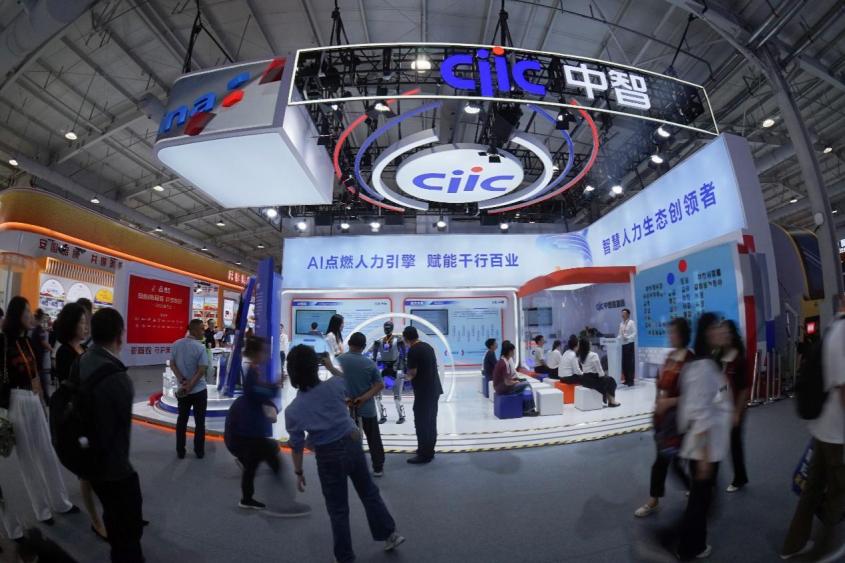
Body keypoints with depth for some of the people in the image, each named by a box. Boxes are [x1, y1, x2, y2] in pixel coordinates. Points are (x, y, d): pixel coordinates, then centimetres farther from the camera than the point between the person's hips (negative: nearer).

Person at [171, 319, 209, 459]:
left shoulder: (176, 344, -1)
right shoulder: (200, 347, -17)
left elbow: (172, 364, -1)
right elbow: (202, 370, -21)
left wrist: (182, 381, -7)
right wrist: (190, 386, -15)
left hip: (182, 390, 4)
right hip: (199, 390, -4)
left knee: (182, 420, 16)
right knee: (199, 421, 7)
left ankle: (180, 452, 22)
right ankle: (199, 452, 15)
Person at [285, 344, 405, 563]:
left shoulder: (292, 410, -15)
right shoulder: (334, 385, -15)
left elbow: (297, 445, -5)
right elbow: (347, 383, 11)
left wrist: (298, 472, 9)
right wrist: (331, 367, 21)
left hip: (328, 457, -2)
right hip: (353, 445, 2)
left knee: (338, 509, 18)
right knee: (369, 492, 24)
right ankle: (390, 533, 37)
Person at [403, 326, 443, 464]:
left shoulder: (413, 350, -15)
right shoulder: (428, 346, 10)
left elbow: (413, 372, -17)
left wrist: (407, 376, 5)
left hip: (423, 391, -9)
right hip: (435, 389, 9)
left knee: (421, 422, 1)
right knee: (431, 421, 15)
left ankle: (424, 455, 7)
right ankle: (429, 451, 25)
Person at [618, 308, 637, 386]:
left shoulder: (631, 323, -4)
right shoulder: (621, 324, 15)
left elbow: (634, 333, -13)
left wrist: (628, 338, -26)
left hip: (629, 344, -6)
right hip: (622, 345, 6)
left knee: (630, 363, -4)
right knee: (624, 363, 8)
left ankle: (631, 380, 2)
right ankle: (626, 379, 17)